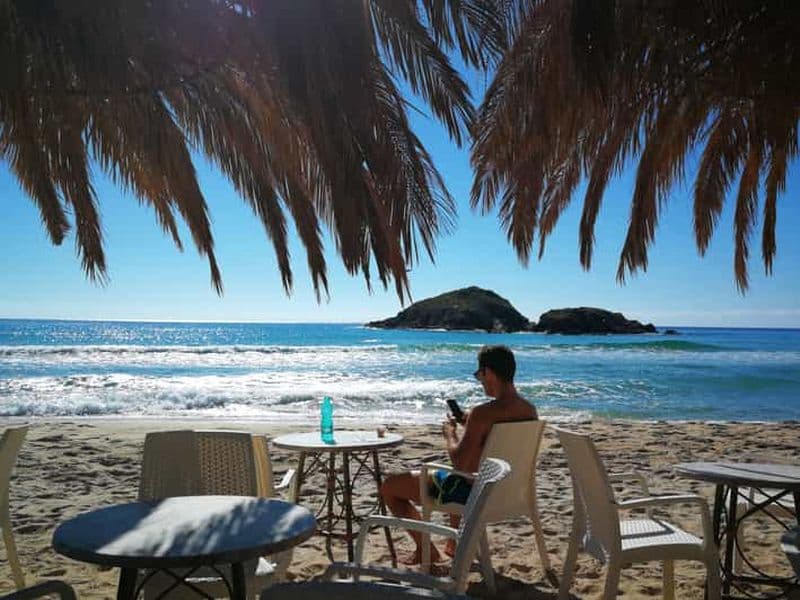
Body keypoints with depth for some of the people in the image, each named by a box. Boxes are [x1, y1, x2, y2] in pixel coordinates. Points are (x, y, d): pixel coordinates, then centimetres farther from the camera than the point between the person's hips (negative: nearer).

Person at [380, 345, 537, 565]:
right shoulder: (530, 410, -3)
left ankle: (426, 550, 15)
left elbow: (459, 462, -27)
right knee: (458, 481, 42)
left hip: (472, 492, -8)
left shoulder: (482, 413, -27)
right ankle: (455, 544, 43)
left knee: (389, 486, 6)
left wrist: (450, 434, -9)